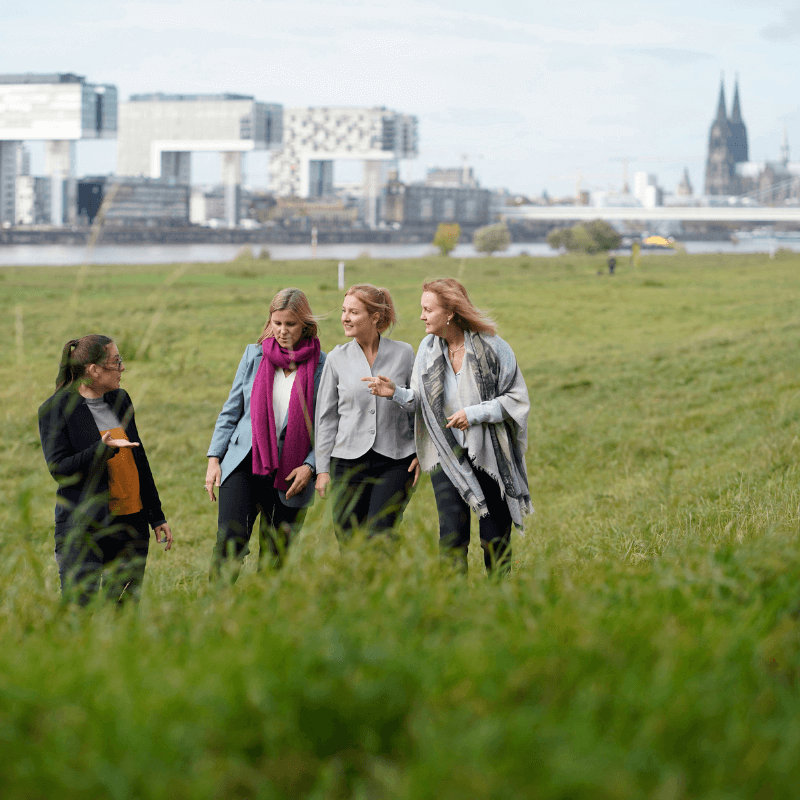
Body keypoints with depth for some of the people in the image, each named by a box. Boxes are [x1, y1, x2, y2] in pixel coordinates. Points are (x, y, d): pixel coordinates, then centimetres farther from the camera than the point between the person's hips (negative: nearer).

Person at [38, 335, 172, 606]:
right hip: (83, 529, -6)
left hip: (131, 523, 6)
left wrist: (156, 516, 18)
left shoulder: (120, 400, 13)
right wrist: (104, 449, -25)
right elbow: (58, 467, -12)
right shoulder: (55, 409, -5)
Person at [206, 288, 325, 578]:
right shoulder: (254, 355, 7)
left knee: (274, 559, 4)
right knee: (229, 544, -15)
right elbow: (231, 411, 12)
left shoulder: (322, 366, 0)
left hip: (291, 476, -1)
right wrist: (214, 458, 5)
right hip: (243, 466, 1)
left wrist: (310, 466, -10)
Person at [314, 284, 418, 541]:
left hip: (395, 462, -2)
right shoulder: (337, 358, 4)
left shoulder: (404, 353, 1)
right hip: (348, 461, 2)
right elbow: (326, 416, 8)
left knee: (379, 537, -14)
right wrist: (322, 467, 5)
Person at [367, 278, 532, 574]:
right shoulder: (428, 347, 3)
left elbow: (518, 399, -6)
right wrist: (396, 393, -13)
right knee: (452, 538, -6)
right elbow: (421, 401, 7)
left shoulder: (492, 347, -9)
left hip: (491, 455, -2)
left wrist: (474, 414, -16)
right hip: (447, 456, 2)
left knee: (496, 541, 4)